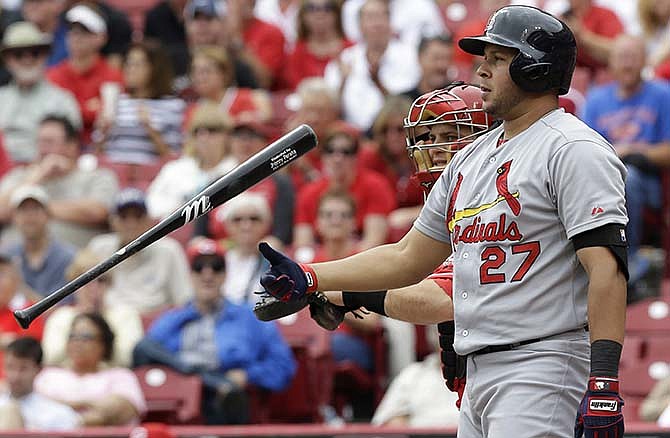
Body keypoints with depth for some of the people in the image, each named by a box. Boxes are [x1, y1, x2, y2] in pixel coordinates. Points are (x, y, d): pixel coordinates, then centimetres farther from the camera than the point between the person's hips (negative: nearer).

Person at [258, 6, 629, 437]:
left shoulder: (574, 150, -8)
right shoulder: (472, 157, 20)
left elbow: (606, 269, -17)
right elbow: (408, 258, 24)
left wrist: (604, 384, -26)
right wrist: (307, 279, 14)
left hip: (544, 368, -9)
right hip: (481, 377, 9)